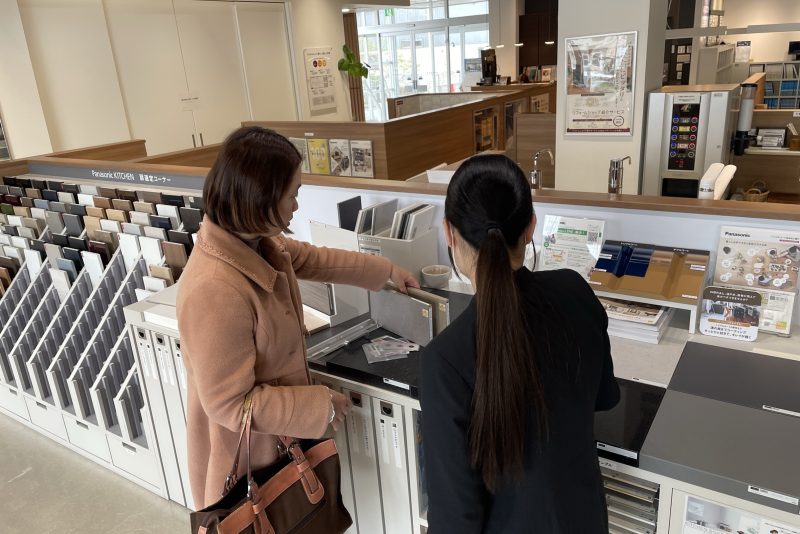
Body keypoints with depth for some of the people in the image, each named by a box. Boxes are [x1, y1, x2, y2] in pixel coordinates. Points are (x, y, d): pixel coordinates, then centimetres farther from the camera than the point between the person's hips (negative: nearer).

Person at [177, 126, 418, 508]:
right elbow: (231, 404, -29)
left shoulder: (254, 241, -10)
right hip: (245, 457, -8)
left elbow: (309, 258, 11)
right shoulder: (216, 291, -37)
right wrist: (322, 405, -20)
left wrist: (385, 270, 16)